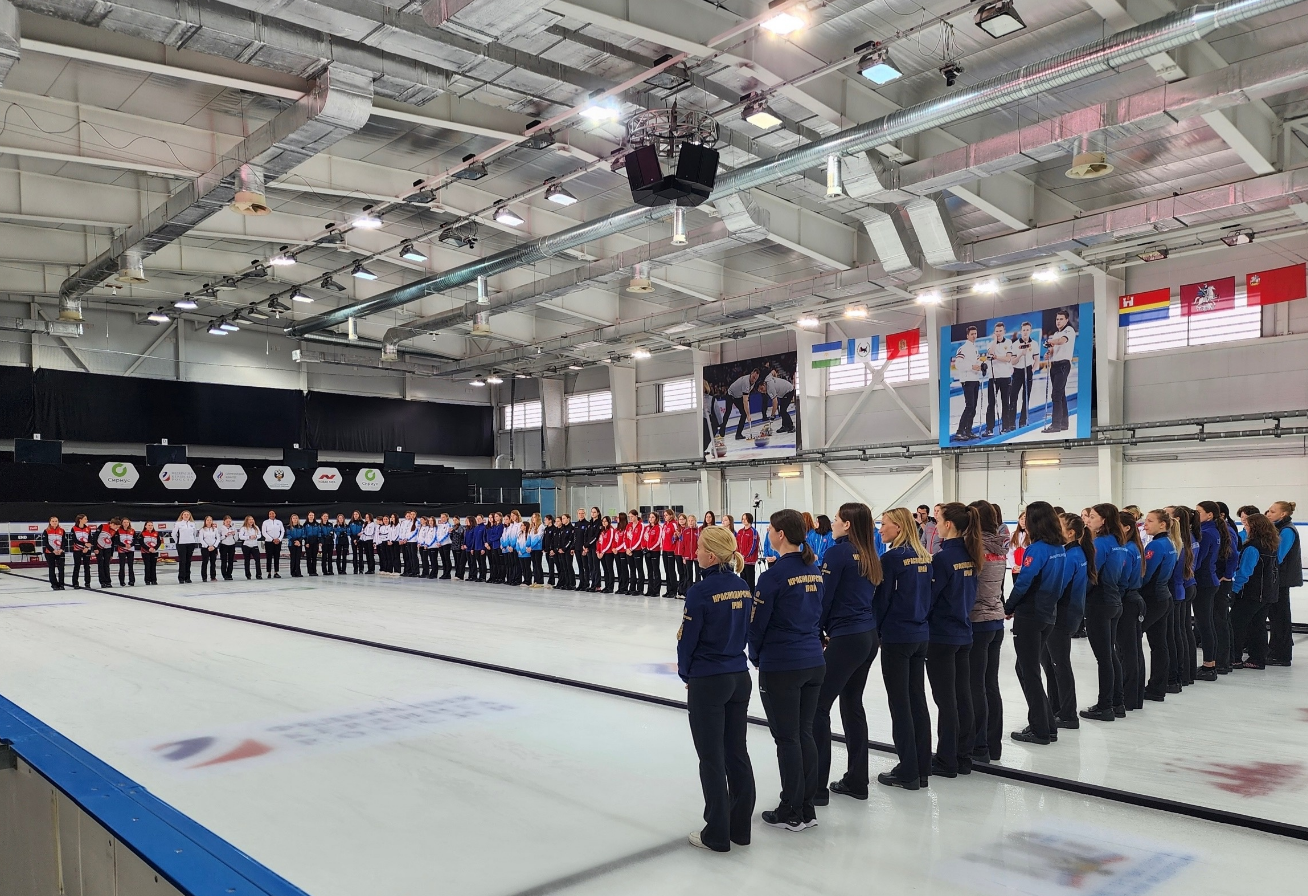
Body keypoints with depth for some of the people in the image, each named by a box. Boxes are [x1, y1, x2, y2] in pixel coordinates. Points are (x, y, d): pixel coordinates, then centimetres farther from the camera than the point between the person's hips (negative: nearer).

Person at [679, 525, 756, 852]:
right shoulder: (743, 587, 1)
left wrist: (685, 673, 5)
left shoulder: (700, 591, -18)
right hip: (740, 677, 6)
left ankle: (717, 834, 15)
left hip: (707, 682, -6)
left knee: (712, 758, 5)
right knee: (737, 753, 14)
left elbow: (687, 638, -12)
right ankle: (740, 828, 24)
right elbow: (747, 631, 7)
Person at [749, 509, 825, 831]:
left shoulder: (775, 574, -16)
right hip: (814, 662, 7)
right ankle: (807, 808, 23)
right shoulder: (815, 571, 5)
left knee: (787, 738, 4)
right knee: (805, 733, 15)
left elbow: (758, 622, -11)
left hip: (780, 667, -7)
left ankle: (791, 813, 14)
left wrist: (755, 656, 5)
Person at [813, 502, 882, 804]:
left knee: (818, 708, -3)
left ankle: (816, 787, -1)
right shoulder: (870, 556, 11)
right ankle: (856, 781, 22)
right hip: (869, 636, 9)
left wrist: (817, 633, 2)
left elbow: (824, 597, -11)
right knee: (852, 704, 16)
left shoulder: (838, 552, -12)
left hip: (845, 639, -9)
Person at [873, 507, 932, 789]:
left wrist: (874, 629, 0)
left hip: (897, 637, -7)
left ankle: (908, 772, 6)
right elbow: (927, 595, 12)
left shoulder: (892, 557, -14)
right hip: (921, 635, 7)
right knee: (918, 700, 12)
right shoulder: (923, 557, 7)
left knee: (900, 703, 1)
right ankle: (921, 769, 18)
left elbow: (882, 599, -12)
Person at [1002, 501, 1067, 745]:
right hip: (1048, 614, 8)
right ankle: (1042, 723, 24)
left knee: (1029, 672, 3)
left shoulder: (1037, 549, -18)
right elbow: (1058, 582, 12)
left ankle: (1041, 731, 8)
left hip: (1029, 616, -8)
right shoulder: (1060, 549, 6)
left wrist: (1008, 607, -8)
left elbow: (1023, 582, -23)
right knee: (1026, 668, 19)